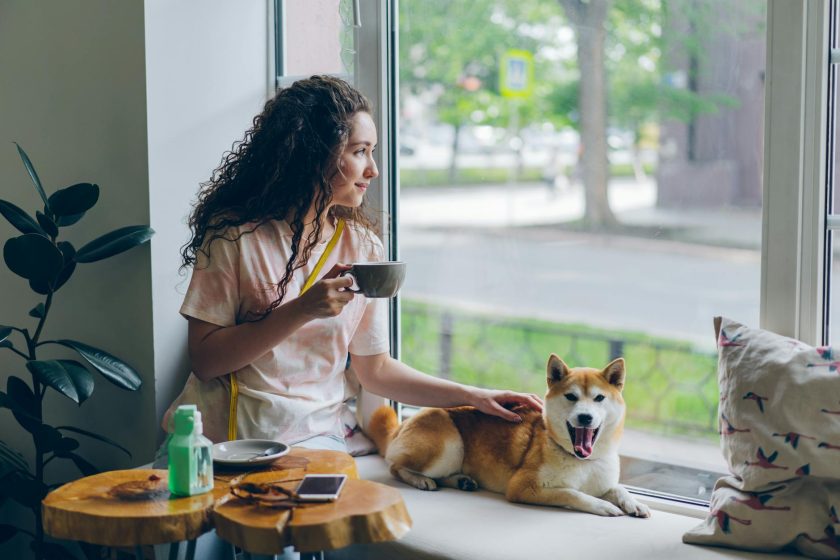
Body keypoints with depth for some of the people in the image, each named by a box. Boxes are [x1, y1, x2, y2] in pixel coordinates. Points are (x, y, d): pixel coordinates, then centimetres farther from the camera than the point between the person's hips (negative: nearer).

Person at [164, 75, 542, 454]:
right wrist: (303, 311, -17)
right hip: (227, 433, -3)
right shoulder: (234, 231, -4)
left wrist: (471, 396, 5)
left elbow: (375, 368, 15)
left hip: (314, 436, 3)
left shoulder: (362, 245, 8)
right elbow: (204, 361, -8)